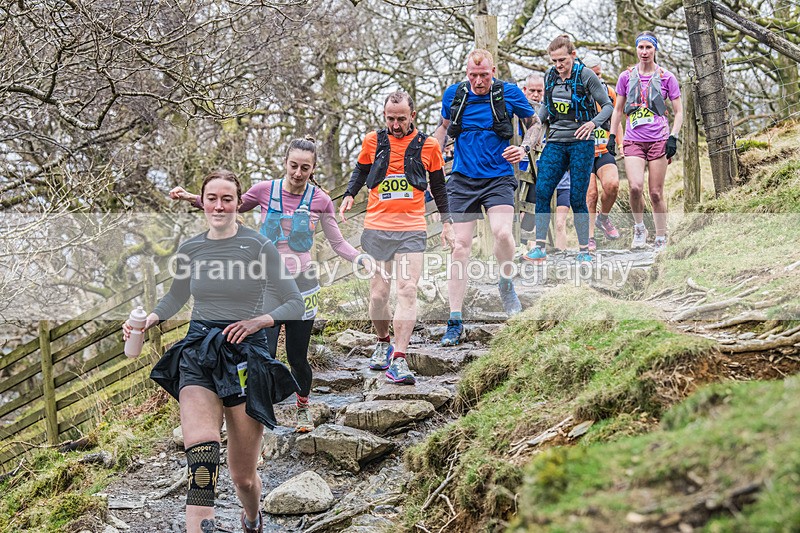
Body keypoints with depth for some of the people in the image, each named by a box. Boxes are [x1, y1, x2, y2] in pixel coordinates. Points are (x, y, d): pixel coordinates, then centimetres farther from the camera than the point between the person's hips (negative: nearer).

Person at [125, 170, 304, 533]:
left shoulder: (260, 247, -2)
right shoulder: (189, 250, 9)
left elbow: (295, 304, 0)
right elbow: (176, 298, 26)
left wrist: (258, 321, -16)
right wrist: (149, 319, 7)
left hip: (246, 355, -2)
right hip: (198, 355, 2)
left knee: (243, 475, 6)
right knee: (202, 450, -27)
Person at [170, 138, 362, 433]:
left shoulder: (320, 201, -4)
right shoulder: (265, 190, -4)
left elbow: (339, 244, 3)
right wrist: (192, 198, 1)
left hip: (301, 286, 0)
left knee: (298, 357, 11)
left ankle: (303, 406, 38)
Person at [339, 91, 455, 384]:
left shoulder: (428, 145, 5)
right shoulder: (373, 141, 7)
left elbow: (438, 187, 16)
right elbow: (361, 170, 23)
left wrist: (446, 221, 13)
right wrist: (349, 194, 5)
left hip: (412, 230, -1)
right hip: (376, 229, 1)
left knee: (407, 291, -13)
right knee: (378, 294, 2)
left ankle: (398, 359, -15)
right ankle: (383, 343, 28)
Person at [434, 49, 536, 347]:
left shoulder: (510, 93, -3)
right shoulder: (453, 95, 3)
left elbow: (533, 124, 11)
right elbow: (444, 127, 22)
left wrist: (524, 149, -6)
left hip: (498, 178, -2)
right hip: (462, 179, 2)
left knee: (502, 233, -26)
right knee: (461, 247, -2)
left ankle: (506, 285, 7)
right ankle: (455, 323, 4)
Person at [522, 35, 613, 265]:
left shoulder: (585, 75, -7)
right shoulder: (550, 75, 7)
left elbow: (608, 105, -3)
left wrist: (593, 123, -18)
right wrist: (538, 120, 4)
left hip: (581, 142, -4)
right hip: (555, 142, 4)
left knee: (577, 198, -4)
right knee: (541, 192, -7)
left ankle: (584, 250, 9)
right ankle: (540, 248, -1)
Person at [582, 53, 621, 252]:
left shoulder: (609, 92, 8)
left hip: (604, 152, 2)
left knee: (612, 184, -23)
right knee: (590, 194, -13)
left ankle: (603, 218, 5)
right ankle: (590, 237, 0)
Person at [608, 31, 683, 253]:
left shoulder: (666, 77, 4)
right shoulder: (626, 77, 9)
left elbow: (678, 112, 7)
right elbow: (618, 109, 18)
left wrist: (673, 137, -5)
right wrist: (612, 135, 10)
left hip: (659, 140, -1)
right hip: (633, 140, 1)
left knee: (656, 192, -1)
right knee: (635, 187, -19)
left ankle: (661, 238, 13)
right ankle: (639, 227, 5)